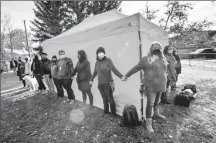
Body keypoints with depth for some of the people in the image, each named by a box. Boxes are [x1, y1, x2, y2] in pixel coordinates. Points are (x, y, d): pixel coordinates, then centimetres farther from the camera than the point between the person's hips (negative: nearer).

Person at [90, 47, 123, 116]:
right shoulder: (97, 62, 6)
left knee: (110, 99, 3)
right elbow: (95, 72, 18)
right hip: (100, 84, 4)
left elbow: (114, 70, -9)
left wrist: (121, 76, -18)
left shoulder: (108, 60, -7)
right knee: (104, 100, 14)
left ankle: (114, 114, 23)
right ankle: (106, 112, 31)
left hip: (108, 84, -4)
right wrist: (91, 79, 27)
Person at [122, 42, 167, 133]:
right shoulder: (146, 59, -8)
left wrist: (164, 82, 25)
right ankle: (148, 123, 11)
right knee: (150, 104, -2)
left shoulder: (163, 59, 9)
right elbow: (135, 68, -5)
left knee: (157, 101, 23)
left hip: (160, 85, 6)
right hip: (151, 86, -6)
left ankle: (156, 113, 48)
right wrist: (126, 75, 0)